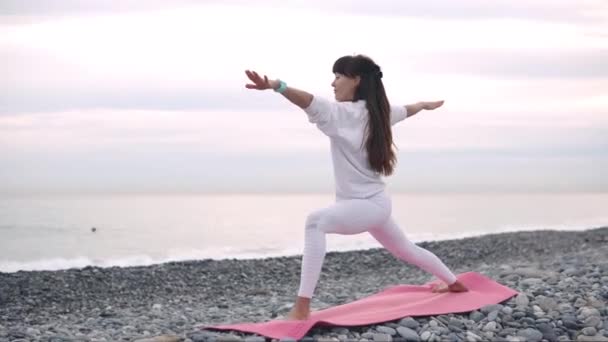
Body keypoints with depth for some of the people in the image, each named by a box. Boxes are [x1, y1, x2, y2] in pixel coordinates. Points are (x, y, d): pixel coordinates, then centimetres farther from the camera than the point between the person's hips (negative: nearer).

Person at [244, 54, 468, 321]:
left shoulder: (341, 113, -18)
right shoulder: (376, 110, 8)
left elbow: (311, 102, -37)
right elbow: (406, 110, 28)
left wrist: (275, 85, -55)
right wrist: (426, 105, 51)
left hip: (367, 204, -10)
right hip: (376, 203, 10)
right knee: (406, 250, 32)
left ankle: (301, 309, -35)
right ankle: (453, 282, 57)